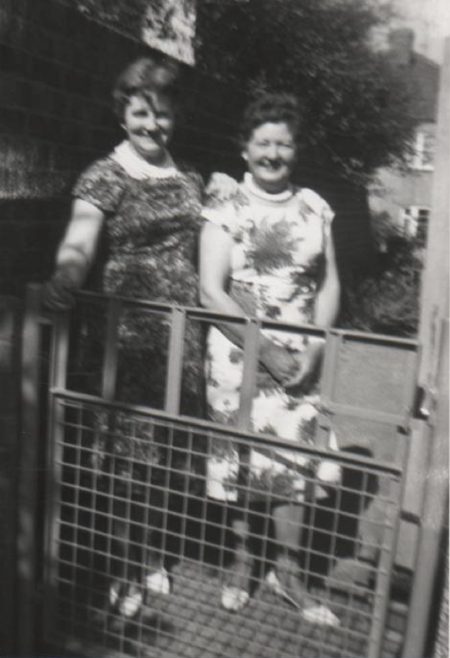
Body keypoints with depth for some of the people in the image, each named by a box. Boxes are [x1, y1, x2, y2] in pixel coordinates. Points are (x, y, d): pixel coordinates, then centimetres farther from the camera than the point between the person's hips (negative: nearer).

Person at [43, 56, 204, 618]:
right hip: (130, 334, -5)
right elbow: (78, 242, -19)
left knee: (171, 449, 12)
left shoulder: (189, 178, 14)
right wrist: (63, 281, -40)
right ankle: (125, 566, 21)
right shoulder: (104, 176, -3)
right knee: (127, 453, 1)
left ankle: (155, 552, 32)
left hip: (184, 333, 5)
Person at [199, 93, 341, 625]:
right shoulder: (227, 206, -4)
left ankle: (287, 571, 25)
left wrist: (314, 348, -6)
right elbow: (212, 292, -10)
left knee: (293, 459, 7)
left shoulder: (314, 207, 6)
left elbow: (329, 285, 8)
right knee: (236, 457, 7)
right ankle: (240, 560, 30)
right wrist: (266, 349, -14)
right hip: (238, 352, -2)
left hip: (298, 357, 3)